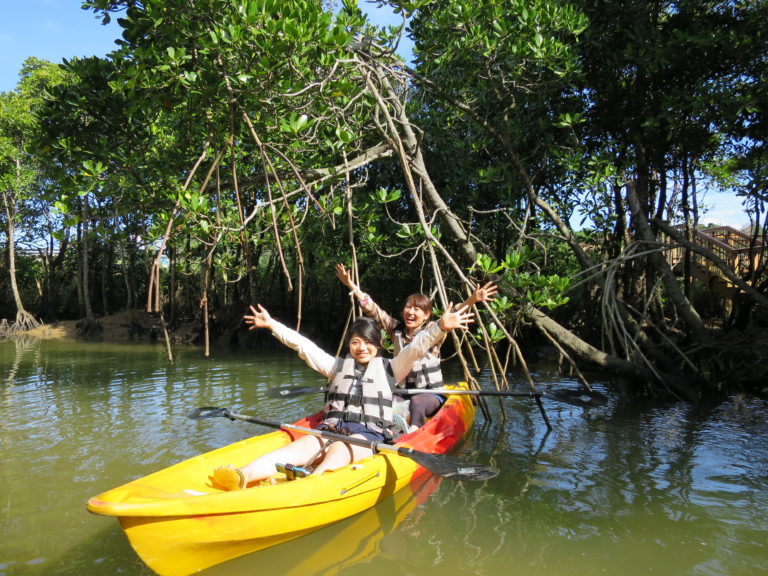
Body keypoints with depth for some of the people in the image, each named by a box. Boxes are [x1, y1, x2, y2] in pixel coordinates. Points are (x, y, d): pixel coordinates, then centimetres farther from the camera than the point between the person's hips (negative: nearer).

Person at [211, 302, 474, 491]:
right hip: (332, 428, 2)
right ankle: (242, 476, -55)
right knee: (303, 445, -29)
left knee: (340, 449, -35)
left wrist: (441, 327, -14)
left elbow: (416, 347, 1)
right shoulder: (337, 366, 23)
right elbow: (302, 345, 21)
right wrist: (272, 325, 19)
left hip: (369, 434, -2)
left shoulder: (388, 368, 16)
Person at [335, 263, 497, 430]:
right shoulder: (396, 330, 8)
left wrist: (473, 300, -38)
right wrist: (352, 285, 4)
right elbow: (373, 310, 7)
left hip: (431, 394, -3)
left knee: (417, 401, -36)